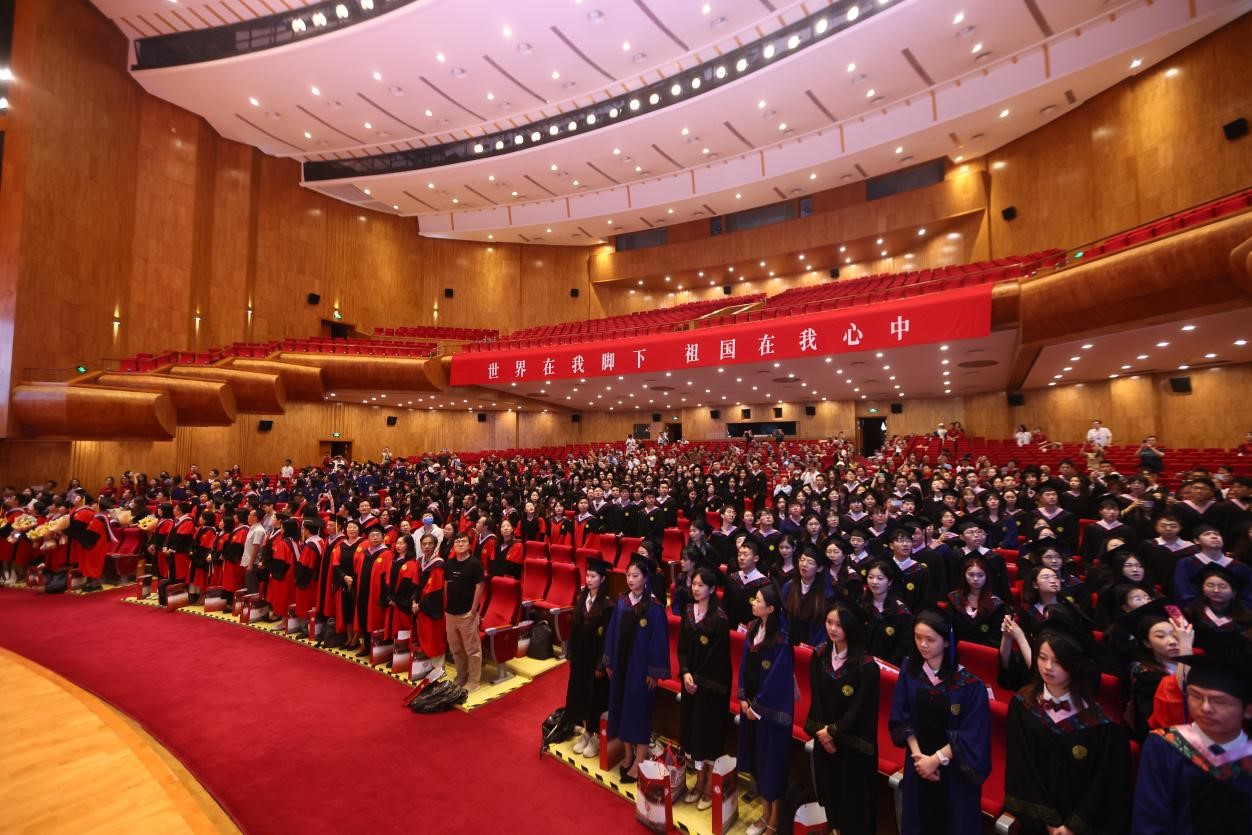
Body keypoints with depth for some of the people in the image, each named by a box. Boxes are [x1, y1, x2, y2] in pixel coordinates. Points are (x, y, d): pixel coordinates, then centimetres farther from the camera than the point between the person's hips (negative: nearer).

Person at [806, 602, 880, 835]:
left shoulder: (866, 664, -18)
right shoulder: (819, 655, -2)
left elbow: (859, 706, -15)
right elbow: (816, 697, 1)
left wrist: (833, 731, -12)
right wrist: (820, 729, -8)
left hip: (853, 739, -4)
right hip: (824, 735, 4)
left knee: (853, 793, 6)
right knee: (829, 785, 16)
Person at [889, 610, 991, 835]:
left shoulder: (968, 683, -19)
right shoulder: (909, 672, -9)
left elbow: (971, 734, -16)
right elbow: (901, 720, -3)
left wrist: (936, 759, -16)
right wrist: (917, 755, -13)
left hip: (955, 768, -3)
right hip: (919, 762, 3)